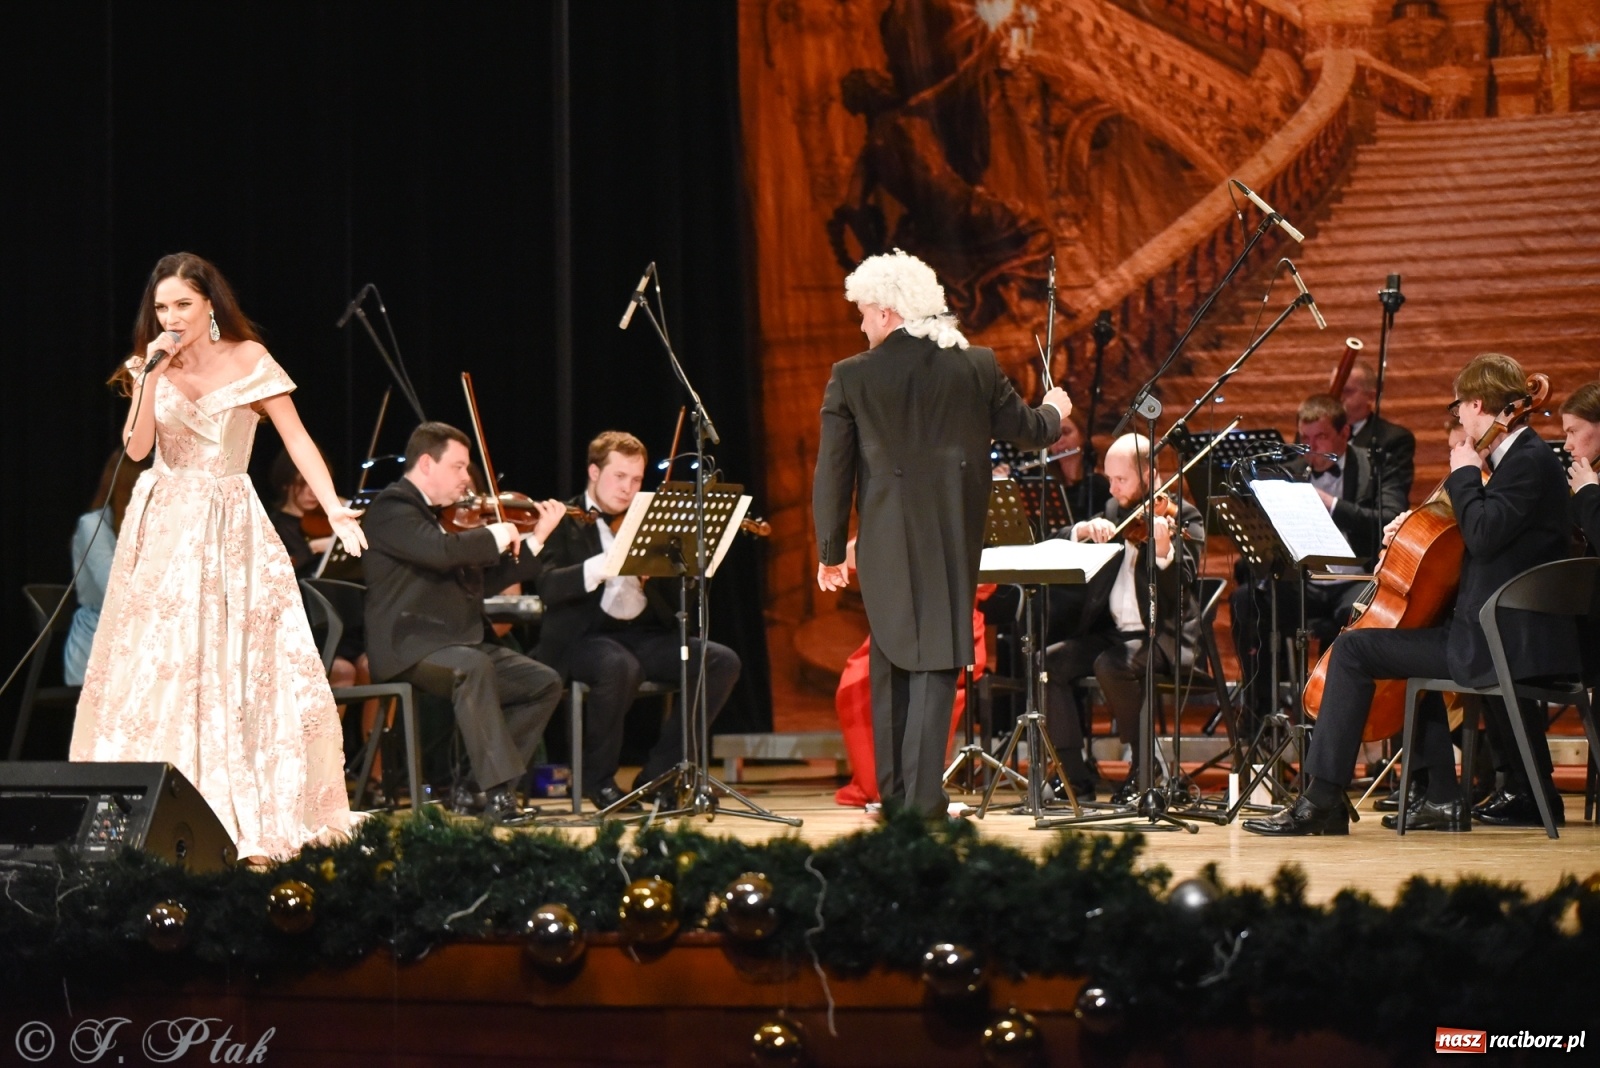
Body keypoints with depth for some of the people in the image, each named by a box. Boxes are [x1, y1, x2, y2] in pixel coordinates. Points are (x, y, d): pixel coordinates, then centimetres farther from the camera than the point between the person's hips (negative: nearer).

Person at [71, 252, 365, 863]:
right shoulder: (151, 365, 4)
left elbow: (297, 439, -8)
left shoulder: (248, 359, -5)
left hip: (231, 529, -2)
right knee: (156, 667, 0)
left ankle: (252, 823, -2)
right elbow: (137, 447, -6)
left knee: (241, 668, -5)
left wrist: (336, 512, -17)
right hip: (164, 530, 3)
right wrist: (152, 376, -16)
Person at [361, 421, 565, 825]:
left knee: (544, 683, -1)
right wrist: (496, 535, -12)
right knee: (473, 667, -37)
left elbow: (488, 576, 22)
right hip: (408, 650, -10)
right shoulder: (391, 508, -9)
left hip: (458, 642, 10)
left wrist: (536, 539, 12)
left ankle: (475, 788, -2)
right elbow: (441, 551, -27)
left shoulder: (444, 515, 21)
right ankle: (499, 792, -36)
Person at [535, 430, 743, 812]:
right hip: (582, 637, -5)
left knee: (722, 662, -16)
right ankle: (598, 779, -13)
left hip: (642, 635, 6)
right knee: (620, 667, -39)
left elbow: (676, 596, 9)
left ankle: (659, 774, -7)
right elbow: (548, 587, -17)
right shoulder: (565, 523, 2)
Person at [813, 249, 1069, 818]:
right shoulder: (977, 366, -2)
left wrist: (830, 552, 7)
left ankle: (894, 793, 19)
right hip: (953, 540, 0)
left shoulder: (851, 377, -5)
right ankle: (923, 799, -8)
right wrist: (1055, 410, 34)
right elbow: (1029, 431, 10)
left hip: (886, 546, 0)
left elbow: (832, 471, -3)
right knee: (936, 663, 0)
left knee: (891, 662, 15)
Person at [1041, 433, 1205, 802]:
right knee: (1048, 662, -15)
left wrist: (1163, 551, -37)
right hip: (1111, 632, 7)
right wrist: (1084, 530, -15)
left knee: (1112, 665, -34)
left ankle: (1144, 771, -16)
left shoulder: (1182, 517, -5)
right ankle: (1075, 779, -10)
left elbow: (1179, 594, -17)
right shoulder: (1114, 511, 14)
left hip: (1162, 637, -7)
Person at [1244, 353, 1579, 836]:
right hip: (1508, 636, 11)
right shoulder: (1519, 457, 16)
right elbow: (1486, 536, 26)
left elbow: (1483, 535, -27)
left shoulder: (1531, 462, -15)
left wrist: (1463, 475, -12)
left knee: (1354, 648, -10)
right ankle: (1442, 799, 25)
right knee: (1414, 642, 34)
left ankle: (1322, 800, -8)